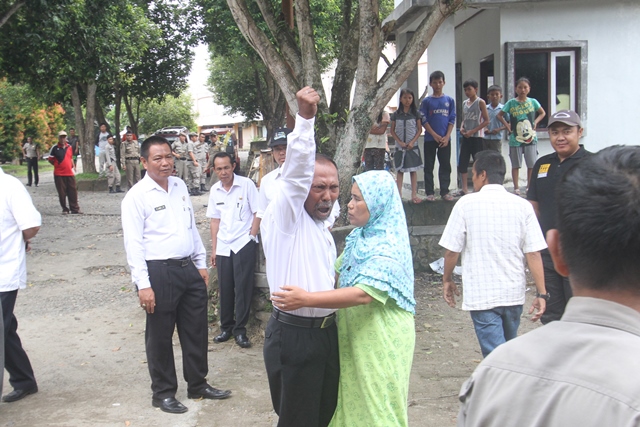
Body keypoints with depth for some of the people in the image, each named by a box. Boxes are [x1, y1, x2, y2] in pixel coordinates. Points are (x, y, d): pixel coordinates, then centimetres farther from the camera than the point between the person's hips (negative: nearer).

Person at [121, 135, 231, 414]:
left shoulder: (180, 186, 9)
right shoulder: (137, 196, -10)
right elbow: (133, 243, -13)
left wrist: (201, 263, 15)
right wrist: (143, 284, -17)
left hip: (189, 268, 6)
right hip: (159, 272, -6)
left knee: (196, 331, 15)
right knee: (160, 336, 8)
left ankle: (198, 385, 33)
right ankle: (163, 393, 24)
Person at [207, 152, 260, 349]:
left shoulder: (246, 184, -6)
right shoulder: (215, 191, 7)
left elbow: (257, 213, -4)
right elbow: (215, 220, 13)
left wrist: (251, 236, -10)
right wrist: (214, 249, 11)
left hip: (244, 244, -4)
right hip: (223, 246, 4)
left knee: (243, 288, -2)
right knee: (225, 288, 8)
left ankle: (240, 330, 7)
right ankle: (226, 327, 22)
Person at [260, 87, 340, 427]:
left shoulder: (323, 229, 16)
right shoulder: (284, 214, -10)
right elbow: (297, 168, -27)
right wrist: (305, 119, -37)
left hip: (327, 332, 8)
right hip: (294, 334, -8)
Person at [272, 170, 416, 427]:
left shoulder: (388, 248, -21)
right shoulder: (360, 238, 7)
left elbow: (363, 294, -33)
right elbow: (337, 272, 21)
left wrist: (306, 299, -37)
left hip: (380, 343, -8)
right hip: (354, 337, 8)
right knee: (355, 402, 17)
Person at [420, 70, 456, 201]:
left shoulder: (449, 100, 6)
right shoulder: (426, 101, 2)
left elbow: (452, 120, 4)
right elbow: (423, 120, -2)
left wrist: (447, 137, -8)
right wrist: (435, 135, -11)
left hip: (445, 139, 1)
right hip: (430, 139, -1)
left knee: (446, 166, 3)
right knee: (429, 167, 2)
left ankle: (445, 191, 11)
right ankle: (430, 192, 7)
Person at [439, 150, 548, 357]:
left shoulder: (466, 204, -7)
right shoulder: (522, 206, -2)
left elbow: (452, 249, -5)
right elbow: (533, 253, -6)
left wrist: (447, 279, 12)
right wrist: (541, 293, -2)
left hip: (481, 294, -4)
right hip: (514, 293, 4)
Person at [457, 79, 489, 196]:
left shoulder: (480, 102, -6)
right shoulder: (465, 103, 12)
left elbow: (486, 121, -9)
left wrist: (472, 131, -16)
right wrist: (462, 127, 1)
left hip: (477, 137, -6)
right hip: (466, 137, 6)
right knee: (462, 163, 4)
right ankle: (465, 189, 12)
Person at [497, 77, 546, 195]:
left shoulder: (533, 102, 1)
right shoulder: (511, 103, -2)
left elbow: (542, 113, 16)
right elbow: (499, 115, 8)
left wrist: (535, 122, 2)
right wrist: (507, 125, -3)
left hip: (531, 138, 1)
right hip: (515, 138, -1)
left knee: (532, 164, 3)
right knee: (516, 165, 4)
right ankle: (516, 188, 11)